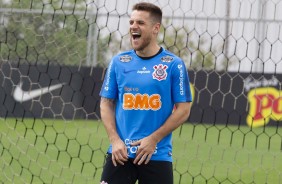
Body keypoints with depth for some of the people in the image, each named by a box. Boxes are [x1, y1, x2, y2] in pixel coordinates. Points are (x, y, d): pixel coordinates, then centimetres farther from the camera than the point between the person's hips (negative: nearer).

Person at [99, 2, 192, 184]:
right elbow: (106, 103, 10)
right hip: (121, 154, 2)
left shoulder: (173, 64, -2)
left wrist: (153, 139, -10)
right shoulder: (119, 62, 7)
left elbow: (183, 110, -2)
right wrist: (115, 140, -5)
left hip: (157, 156, -2)